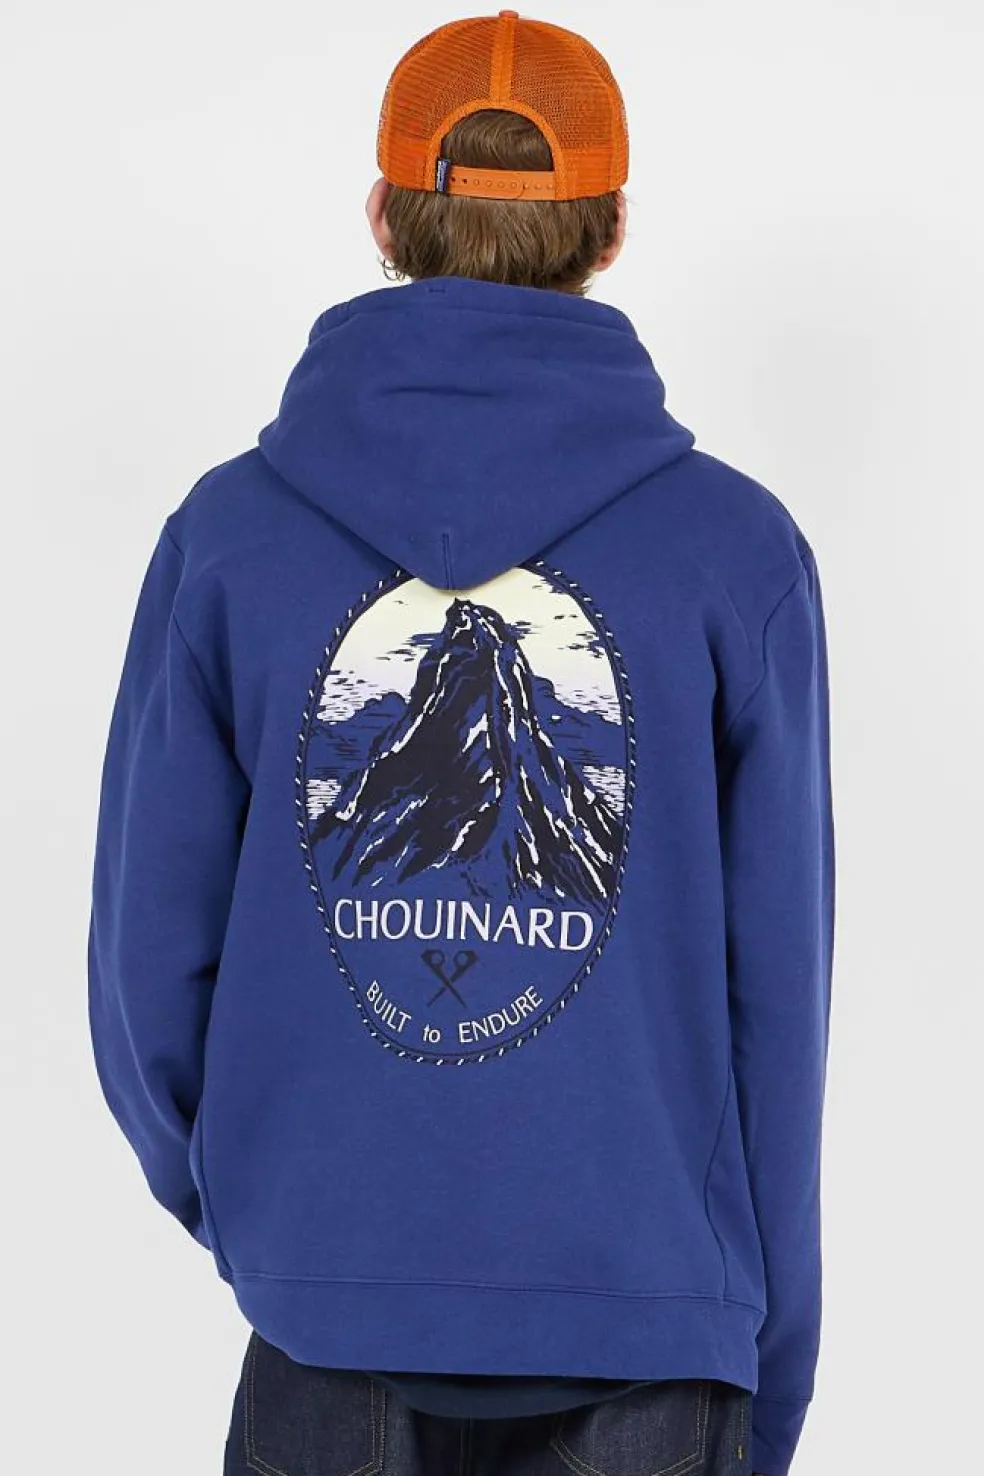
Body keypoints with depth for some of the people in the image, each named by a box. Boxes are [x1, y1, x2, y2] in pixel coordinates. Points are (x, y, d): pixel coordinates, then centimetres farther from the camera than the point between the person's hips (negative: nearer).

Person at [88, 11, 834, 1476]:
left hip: (333, 1329, 1)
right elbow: (775, 989, -4)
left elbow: (150, 962, -1)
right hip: (646, 1337, 0)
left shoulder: (229, 533, -3)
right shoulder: (738, 548, -6)